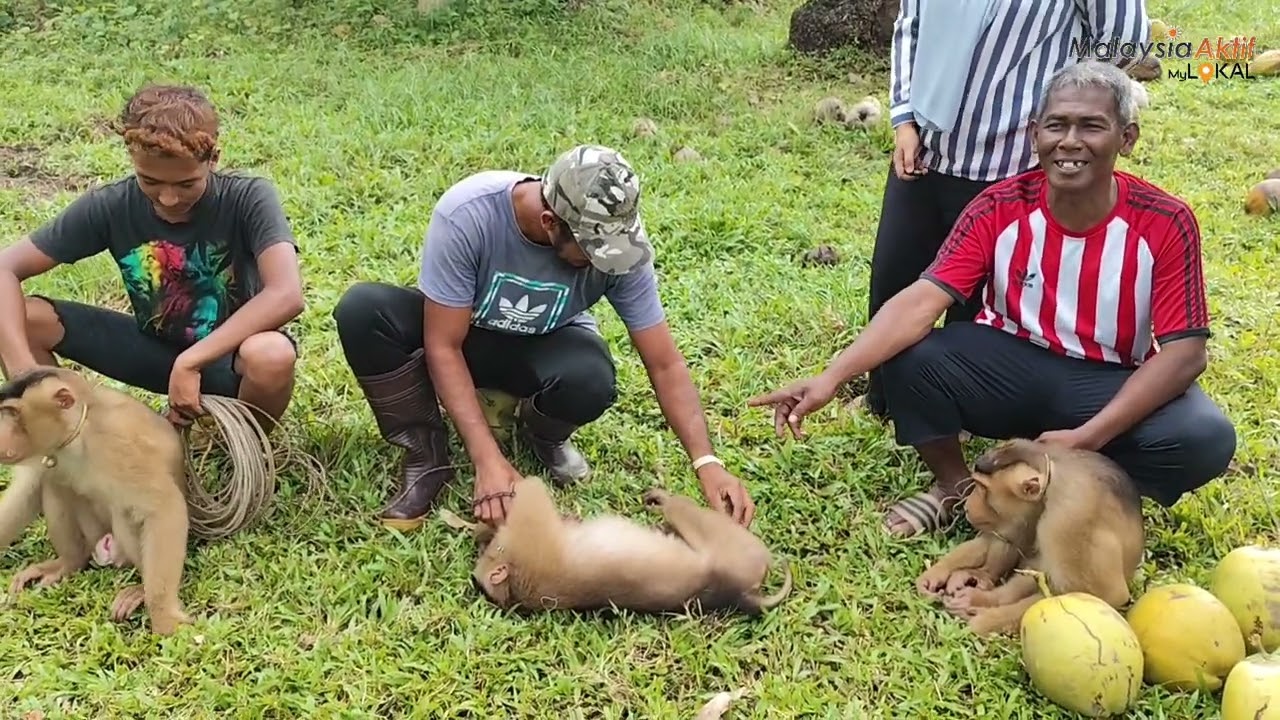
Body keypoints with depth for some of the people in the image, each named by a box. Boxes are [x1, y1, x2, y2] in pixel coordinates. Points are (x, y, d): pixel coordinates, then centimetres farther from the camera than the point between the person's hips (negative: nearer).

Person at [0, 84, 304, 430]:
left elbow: (286, 295, -38)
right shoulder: (111, 207, -15)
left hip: (229, 355, -3)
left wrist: (190, 362, -38)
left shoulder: (248, 199, -24)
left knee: (271, 356, -39)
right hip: (155, 346, 3)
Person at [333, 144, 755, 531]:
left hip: (545, 345, 1)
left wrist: (706, 463, -30)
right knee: (362, 309, -31)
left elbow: (665, 363, -19)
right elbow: (443, 346, -28)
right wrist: (488, 460, -35)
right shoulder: (467, 214, -34)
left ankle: (542, 435, 2)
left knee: (591, 380, -35)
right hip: (457, 330, 0)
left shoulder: (616, 240, -27)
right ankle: (426, 455, -12)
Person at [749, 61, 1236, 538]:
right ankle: (956, 486, 1)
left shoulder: (1166, 224, -16)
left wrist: (1085, 439, -29)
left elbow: (1185, 352, -18)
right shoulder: (1000, 208, -14)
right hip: (1012, 366, 1)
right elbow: (922, 301, -23)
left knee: (1207, 438, -29)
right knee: (906, 356, -26)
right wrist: (830, 378, -38)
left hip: (1110, 388, 0)